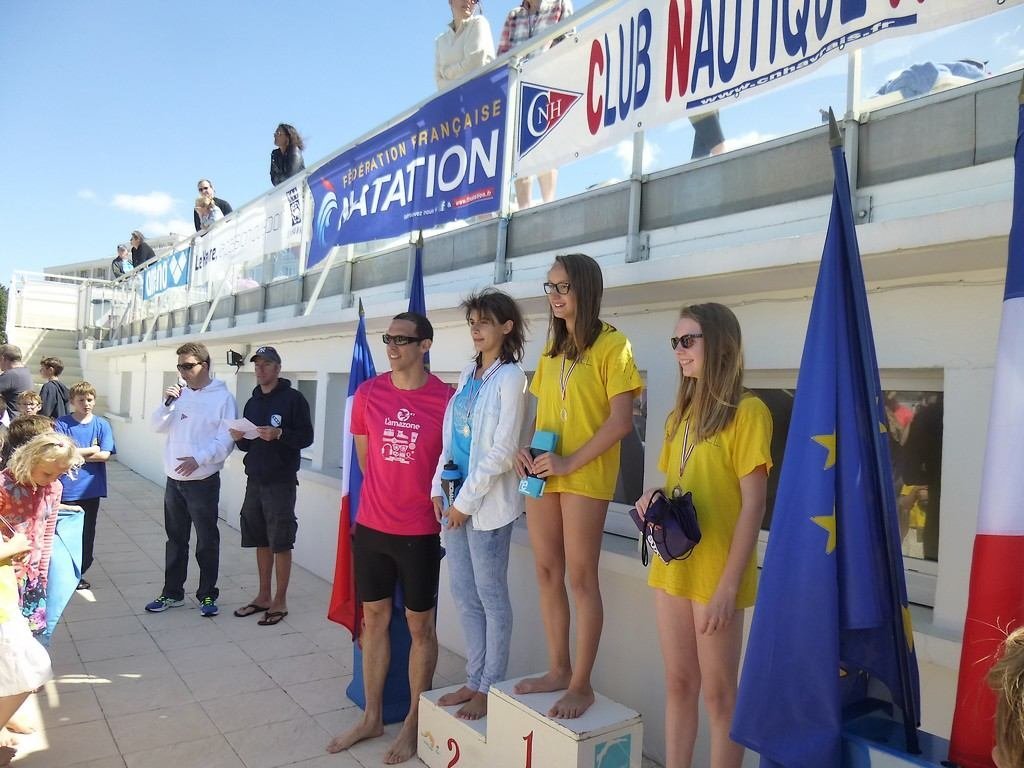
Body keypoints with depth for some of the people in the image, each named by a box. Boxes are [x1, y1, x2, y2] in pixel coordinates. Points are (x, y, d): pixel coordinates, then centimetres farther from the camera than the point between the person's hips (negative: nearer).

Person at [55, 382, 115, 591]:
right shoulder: (62, 423, -3)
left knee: (87, 532, 11)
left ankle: (79, 573, 25)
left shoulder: (102, 425, 1)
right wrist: (91, 450, -10)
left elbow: (105, 455, -7)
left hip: (91, 487, 2)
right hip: (67, 488, -2)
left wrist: (75, 454, -10)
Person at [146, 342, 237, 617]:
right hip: (174, 480, 6)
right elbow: (157, 426, 7)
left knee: (207, 541, 6)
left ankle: (207, 595, 18)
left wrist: (199, 458, -26)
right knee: (175, 540, 16)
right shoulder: (179, 394, 7)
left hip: (203, 482, -5)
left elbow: (225, 441, -14)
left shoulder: (222, 398, -10)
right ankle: (172, 593, 28)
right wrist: (166, 402, -9)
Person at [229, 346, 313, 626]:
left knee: (281, 543, -1)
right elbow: (248, 445, 18)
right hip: (254, 480, 7)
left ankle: (280, 602, 9)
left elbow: (306, 437, -11)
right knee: (261, 541, 13)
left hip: (280, 482, -7)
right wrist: (239, 438, -3)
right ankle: (263, 597, 23)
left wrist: (279, 434, -26)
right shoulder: (252, 402, 15)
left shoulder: (293, 398, -6)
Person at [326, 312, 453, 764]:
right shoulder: (368, 394, -1)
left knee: (419, 626, 10)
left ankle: (413, 723, 26)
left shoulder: (446, 400, -11)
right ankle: (372, 717, 31)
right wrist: (389, 494, 11)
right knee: (374, 619, 15)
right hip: (371, 526, 4)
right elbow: (365, 458, 11)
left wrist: (440, 502, -4)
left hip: (420, 532, -3)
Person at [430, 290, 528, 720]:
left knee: (490, 595, 5)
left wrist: (467, 501, -13)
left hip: (487, 501, -7)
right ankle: (475, 680, 28)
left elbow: (502, 451, -15)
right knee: (463, 593, 14)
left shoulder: (510, 377, -10)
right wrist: (439, 488, 5)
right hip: (456, 498, 7)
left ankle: (490, 688, 19)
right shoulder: (468, 374, 12)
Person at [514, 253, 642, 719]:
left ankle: (582, 684, 12)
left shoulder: (612, 345, -7)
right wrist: (527, 449, 1)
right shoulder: (553, 346, 16)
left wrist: (570, 462, -17)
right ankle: (559, 670, 25)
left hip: (585, 475, -7)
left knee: (581, 578, -1)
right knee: (547, 572, 11)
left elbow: (621, 421, -13)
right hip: (542, 473, 7)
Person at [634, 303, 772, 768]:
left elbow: (752, 505, -14)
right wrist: (653, 499, -3)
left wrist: (728, 586, -18)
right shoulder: (681, 414, 13)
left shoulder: (747, 411, -11)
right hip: (671, 568, 7)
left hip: (715, 574, -7)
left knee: (718, 693, 7)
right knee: (678, 685, 16)